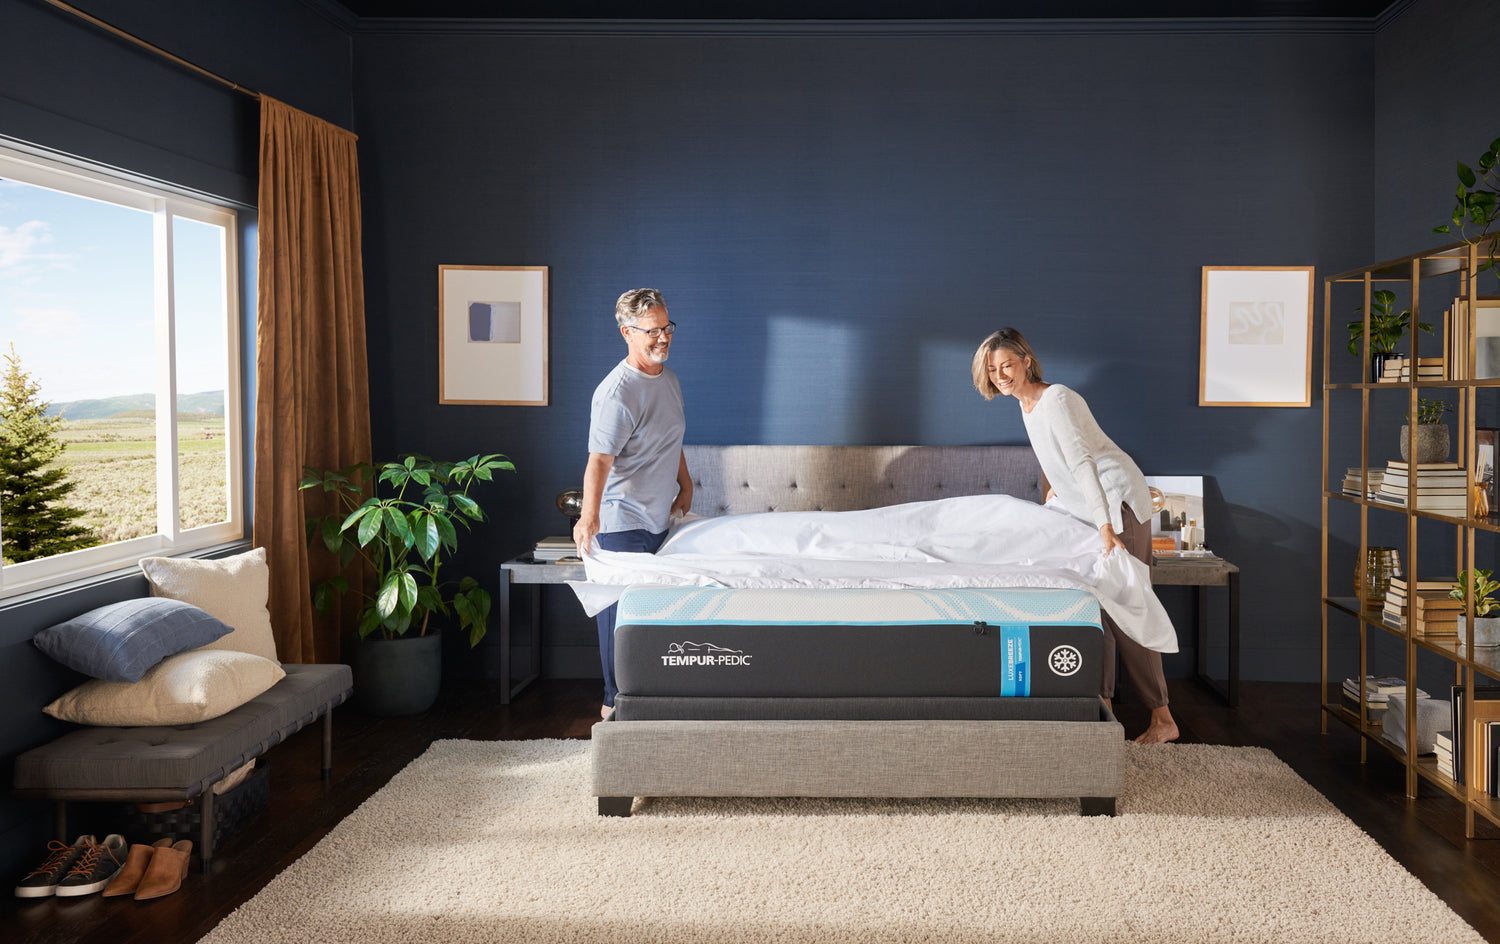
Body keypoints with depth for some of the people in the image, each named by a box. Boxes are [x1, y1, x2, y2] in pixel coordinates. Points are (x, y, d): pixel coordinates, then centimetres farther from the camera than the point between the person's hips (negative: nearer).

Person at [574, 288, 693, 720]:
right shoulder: (616, 393, -20)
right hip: (623, 523, -8)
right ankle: (615, 701, 12)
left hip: (659, 519, 9)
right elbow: (599, 461, -29)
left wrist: (684, 486, 21)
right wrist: (589, 517, -40)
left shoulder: (669, 380, 9)